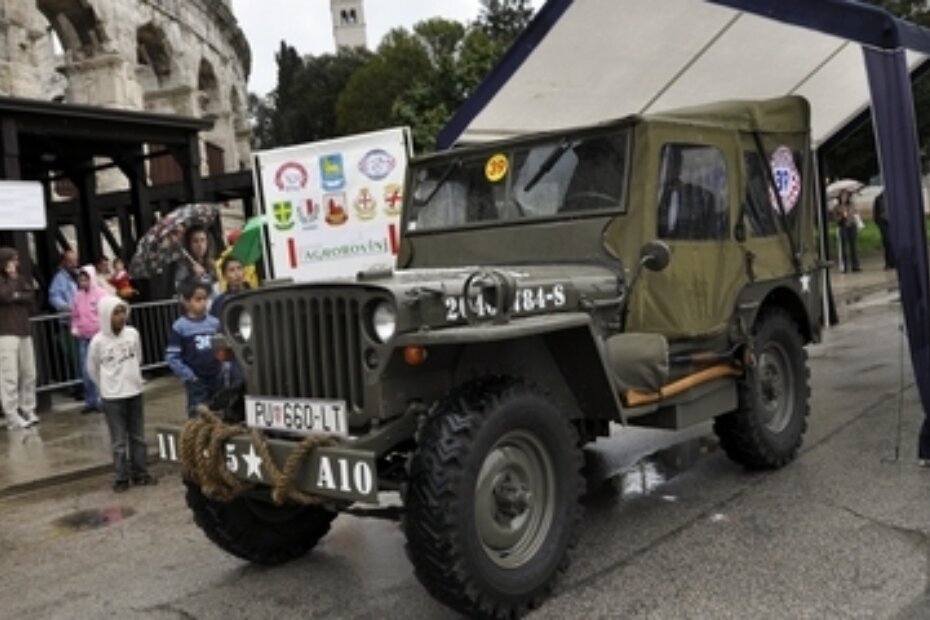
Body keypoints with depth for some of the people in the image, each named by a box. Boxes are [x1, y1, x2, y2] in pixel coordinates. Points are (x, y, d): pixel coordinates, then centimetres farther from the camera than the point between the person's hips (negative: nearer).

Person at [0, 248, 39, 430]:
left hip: (24, 331, 6)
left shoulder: (22, 279, 17)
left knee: (29, 374, 8)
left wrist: (17, 296, -9)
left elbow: (31, 299, 7)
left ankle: (28, 411, 18)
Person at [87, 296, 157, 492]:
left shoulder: (133, 334, -5)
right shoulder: (98, 341, -13)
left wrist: (133, 379, 11)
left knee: (138, 436, 12)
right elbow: (92, 369, 1)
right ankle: (122, 478, 14)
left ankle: (140, 473, 23)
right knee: (119, 440, 4)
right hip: (112, 398, -3)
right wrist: (107, 387, 9)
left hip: (135, 393, 4)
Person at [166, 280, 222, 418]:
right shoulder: (179, 327, -8)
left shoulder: (214, 322, 3)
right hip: (196, 381, -4)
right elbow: (171, 357, -9)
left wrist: (225, 369, 2)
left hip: (217, 378, 4)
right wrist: (188, 375, -12)